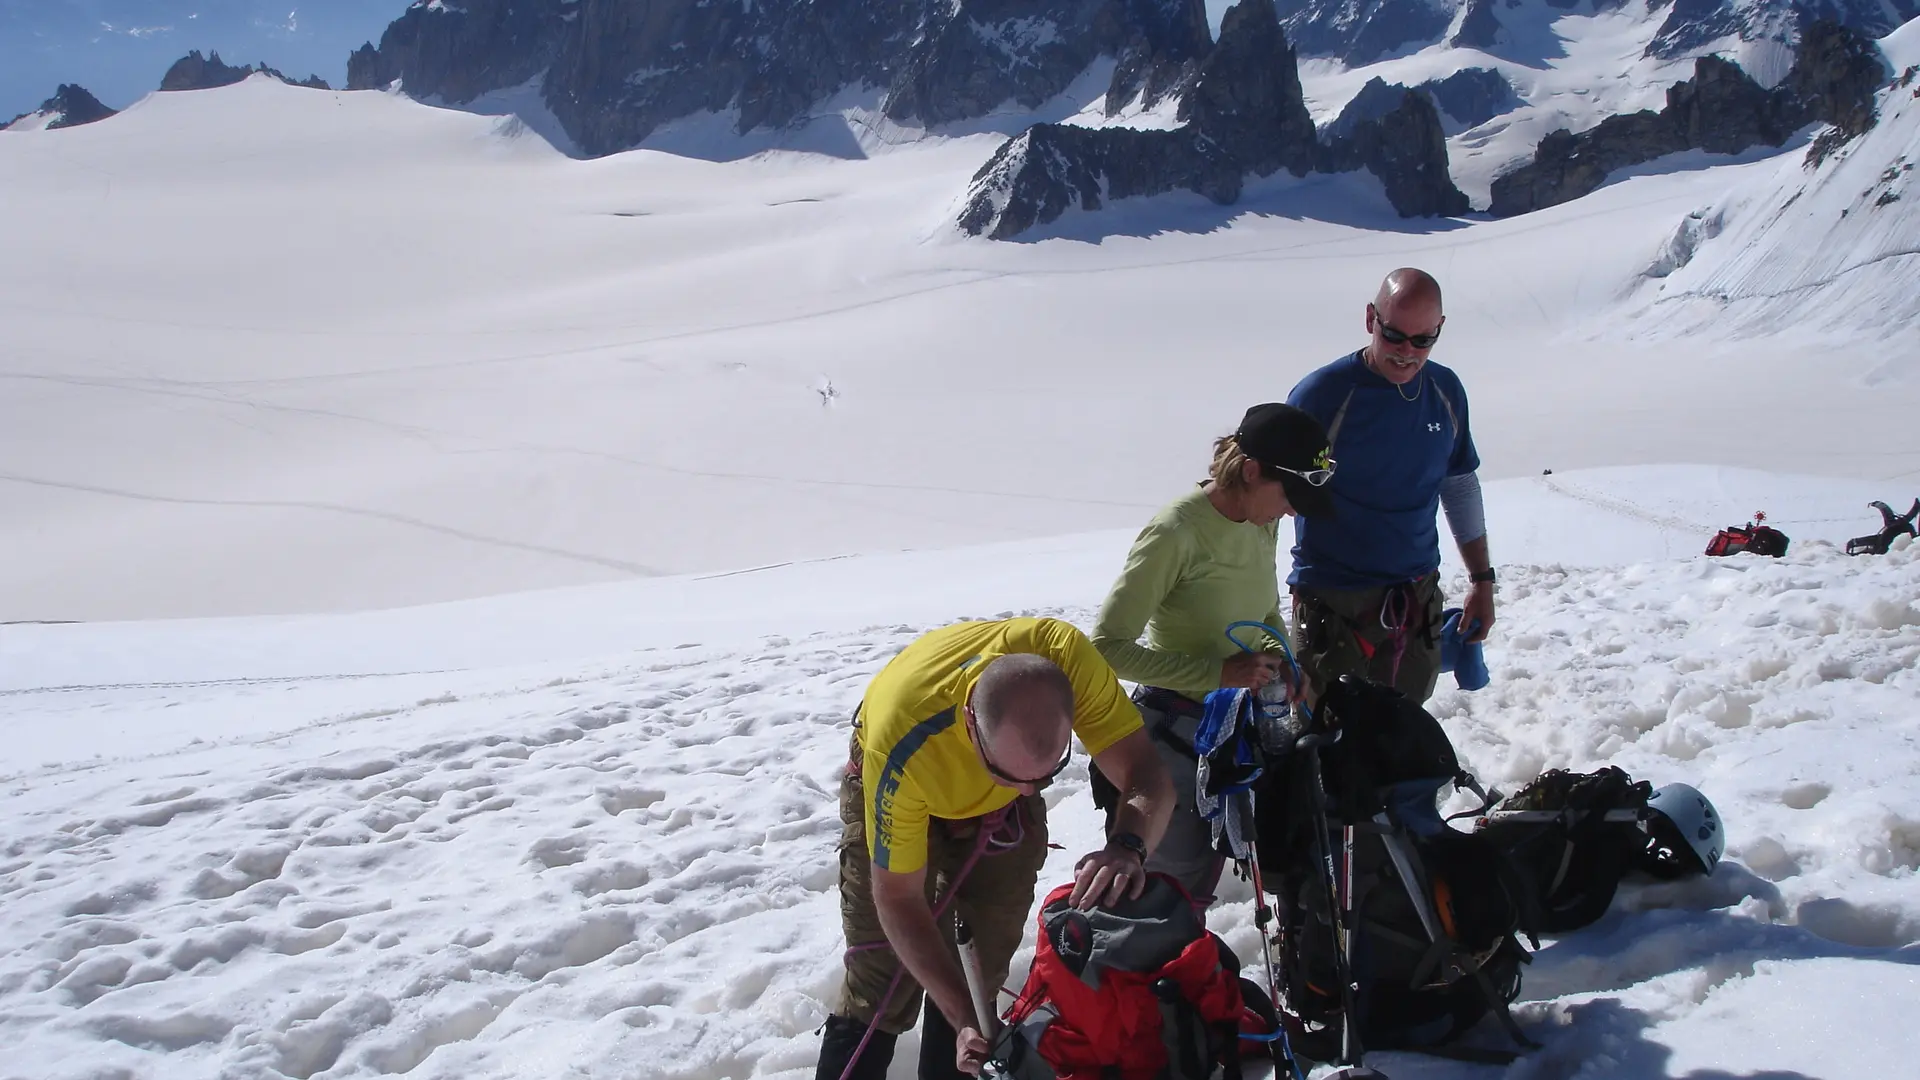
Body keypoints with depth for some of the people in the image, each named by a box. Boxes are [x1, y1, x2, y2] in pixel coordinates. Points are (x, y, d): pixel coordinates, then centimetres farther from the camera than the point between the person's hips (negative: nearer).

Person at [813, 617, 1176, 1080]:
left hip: (1002, 807, 3)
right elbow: (898, 898, -29)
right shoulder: (900, 749, -43)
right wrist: (964, 1021, -34)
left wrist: (1128, 847, -58)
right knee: (879, 989, -6)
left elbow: (1146, 775, -35)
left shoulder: (1065, 657, -41)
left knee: (982, 970, 7)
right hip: (896, 795, -3)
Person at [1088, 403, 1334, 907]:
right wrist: (1218, 672, -27)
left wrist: (1277, 657, -5)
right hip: (1177, 729, -7)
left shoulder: (1263, 523, 1)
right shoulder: (1177, 533, -23)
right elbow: (1108, 646, -23)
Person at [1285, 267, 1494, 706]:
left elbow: (1461, 486, 16)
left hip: (1418, 604, 5)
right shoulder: (1322, 393, -13)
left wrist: (1481, 579, 15)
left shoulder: (1446, 390, 3)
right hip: (1333, 608, -5)